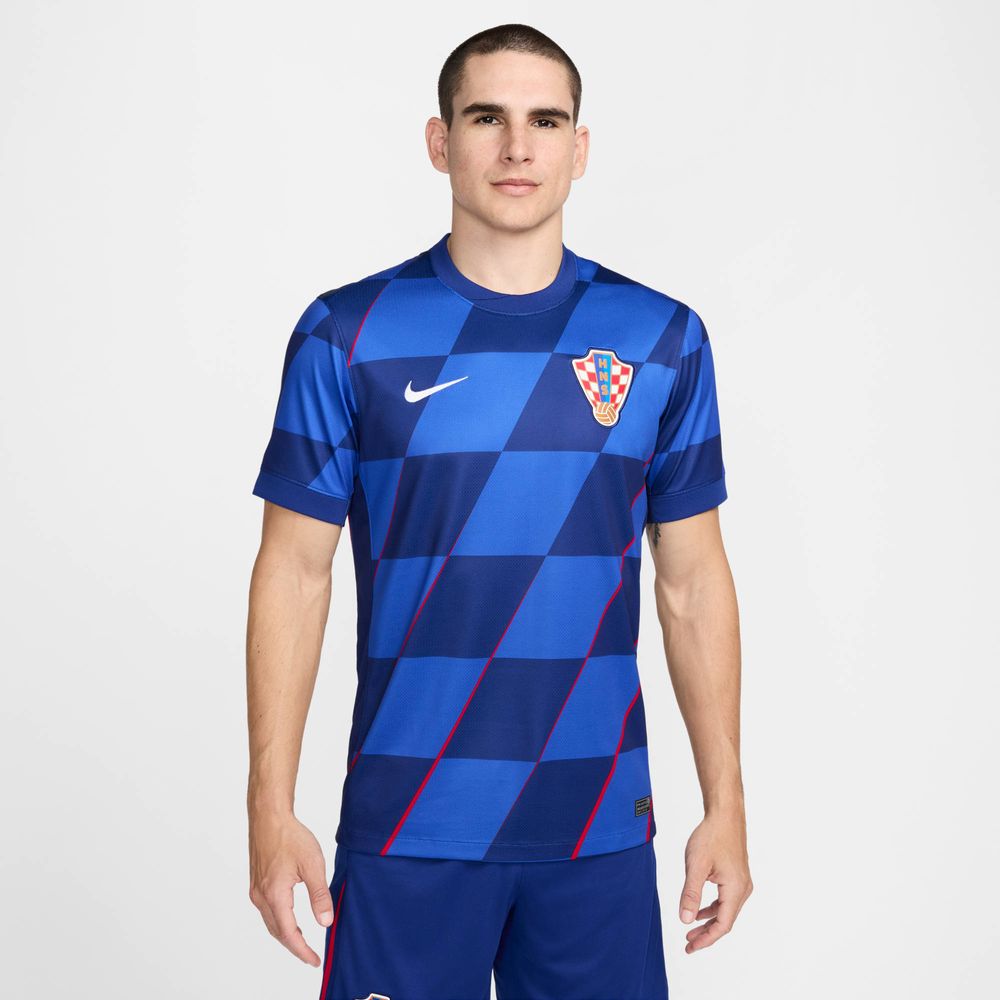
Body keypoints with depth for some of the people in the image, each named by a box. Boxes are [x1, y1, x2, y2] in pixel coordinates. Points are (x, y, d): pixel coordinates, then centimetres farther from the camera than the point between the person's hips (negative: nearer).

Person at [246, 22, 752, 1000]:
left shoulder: (663, 339, 3)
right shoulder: (347, 334, -2)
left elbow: (693, 581, 5)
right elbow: (295, 573, -1)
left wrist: (725, 806, 3)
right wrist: (272, 808, -5)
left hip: (600, 826, 2)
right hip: (407, 825, -1)